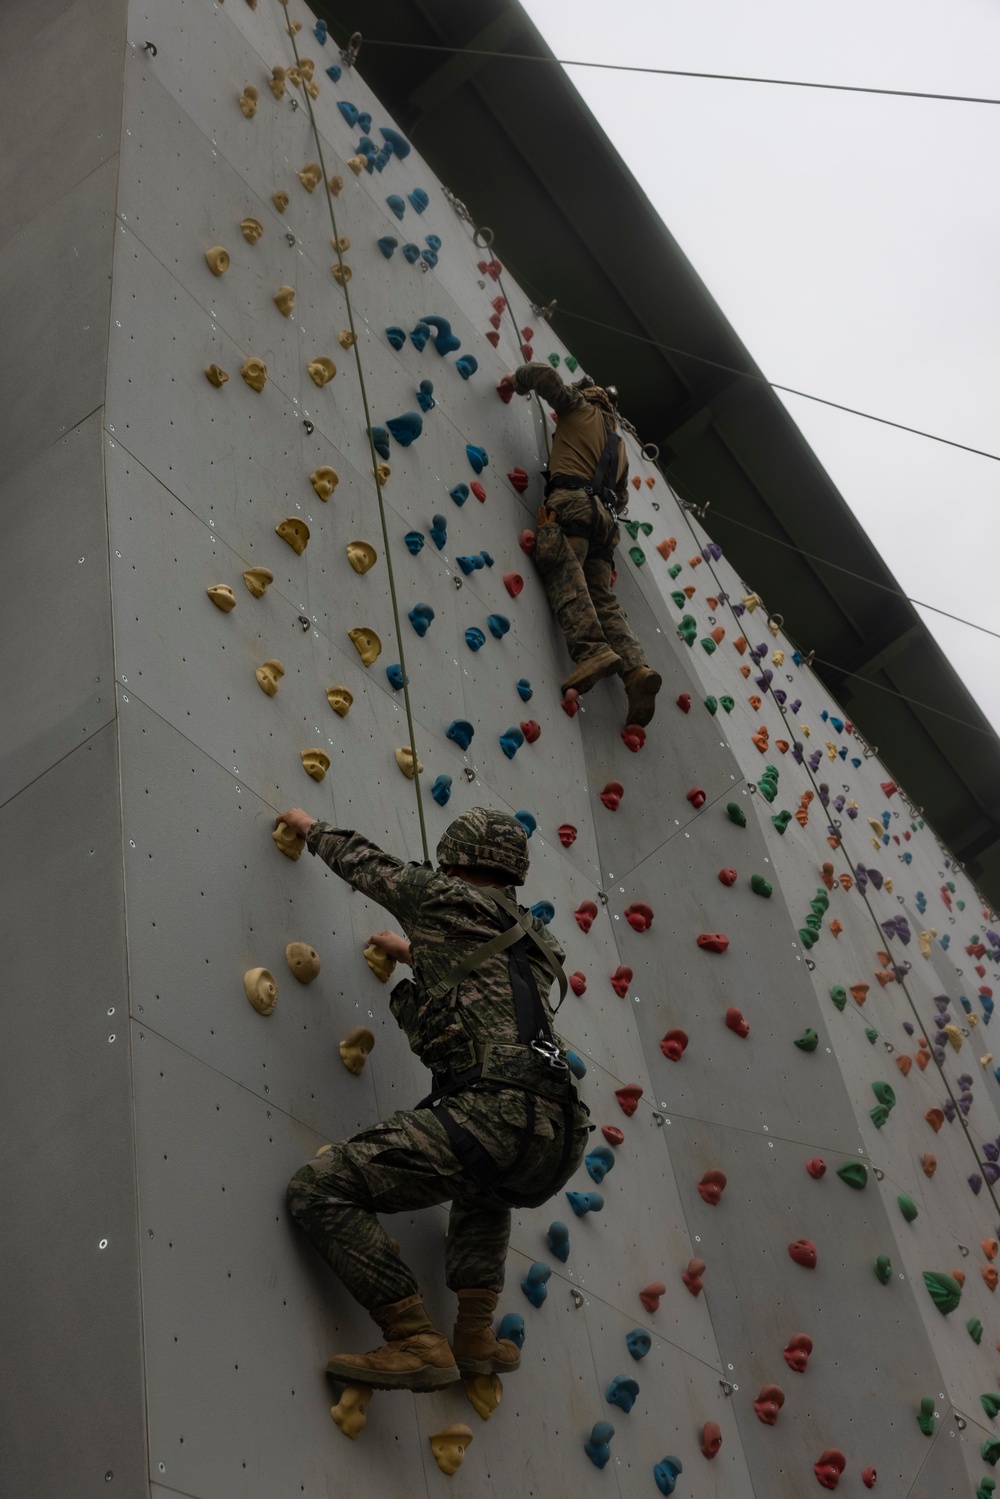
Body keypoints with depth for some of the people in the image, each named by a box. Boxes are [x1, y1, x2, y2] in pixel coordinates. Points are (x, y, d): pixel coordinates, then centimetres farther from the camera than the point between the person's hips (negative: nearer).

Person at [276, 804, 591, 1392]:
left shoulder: (447, 899, 8)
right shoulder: (530, 939, 28)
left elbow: (364, 862, 23)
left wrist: (310, 825, 41)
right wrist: (416, 954, 62)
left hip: (495, 1112, -8)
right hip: (559, 1137, 8)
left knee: (321, 1188, -5)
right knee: (481, 1193, 42)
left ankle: (417, 1341, -10)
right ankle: (476, 1335, 25)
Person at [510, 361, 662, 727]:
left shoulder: (581, 409, 19)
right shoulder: (618, 445, 36)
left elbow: (545, 375, 10)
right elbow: (622, 497, 38)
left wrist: (517, 379, 30)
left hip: (572, 502, -6)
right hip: (605, 516, 6)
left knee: (565, 576, -23)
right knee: (603, 597, -4)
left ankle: (593, 651, -46)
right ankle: (637, 668, -26)